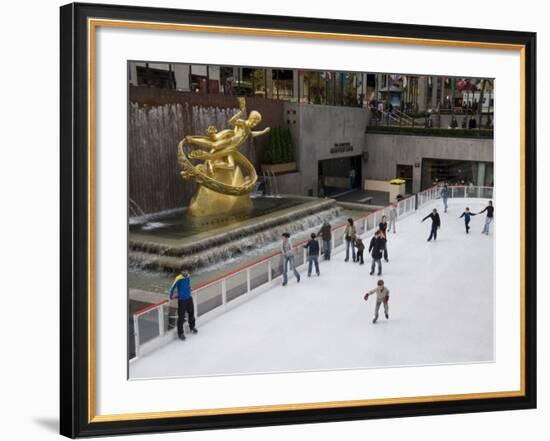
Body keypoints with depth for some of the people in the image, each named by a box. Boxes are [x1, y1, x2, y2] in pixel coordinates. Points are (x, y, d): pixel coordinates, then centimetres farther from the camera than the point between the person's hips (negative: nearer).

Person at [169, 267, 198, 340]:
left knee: (191, 313, 23)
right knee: (181, 317, -4)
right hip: (182, 300, -7)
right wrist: (171, 296, -3)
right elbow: (172, 288, -13)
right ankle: (180, 333, 9)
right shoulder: (178, 279, -22)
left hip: (189, 298, 7)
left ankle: (192, 327, 46)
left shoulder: (188, 277, -2)